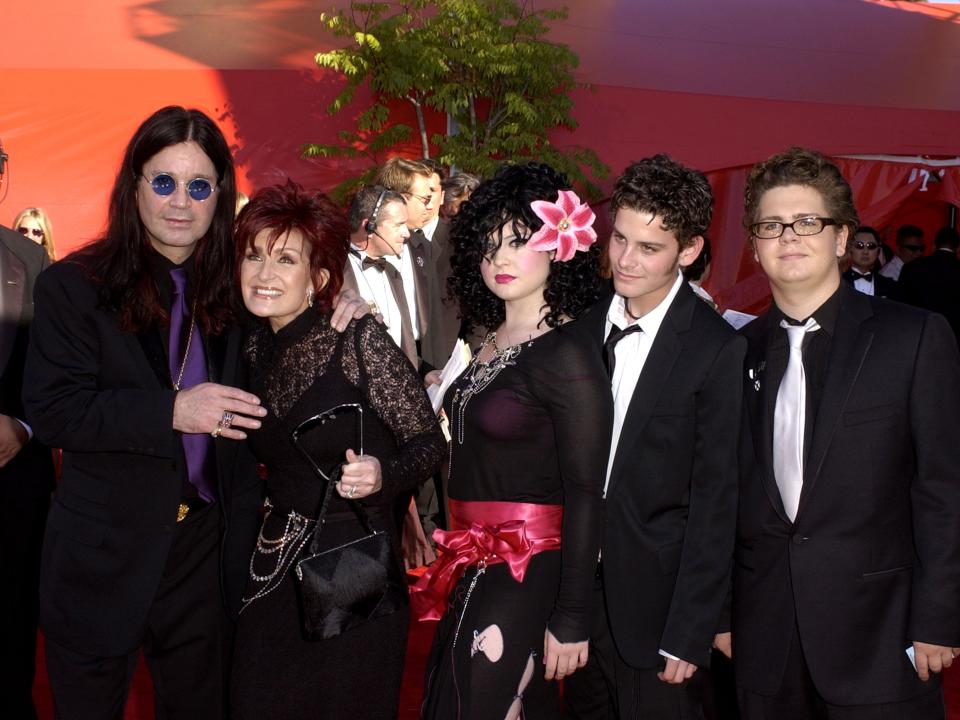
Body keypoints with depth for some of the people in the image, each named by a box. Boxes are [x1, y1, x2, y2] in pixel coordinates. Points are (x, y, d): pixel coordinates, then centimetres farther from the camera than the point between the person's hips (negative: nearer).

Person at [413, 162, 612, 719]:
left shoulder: (568, 356, -15)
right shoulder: (489, 342, 8)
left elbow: (585, 496, -16)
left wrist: (571, 620, -16)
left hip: (526, 573, -7)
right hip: (473, 568, 7)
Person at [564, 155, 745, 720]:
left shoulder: (718, 350, -15)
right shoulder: (588, 326, 1)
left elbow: (714, 504, -13)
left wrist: (689, 636, -12)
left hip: (656, 605, -5)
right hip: (581, 590, 5)